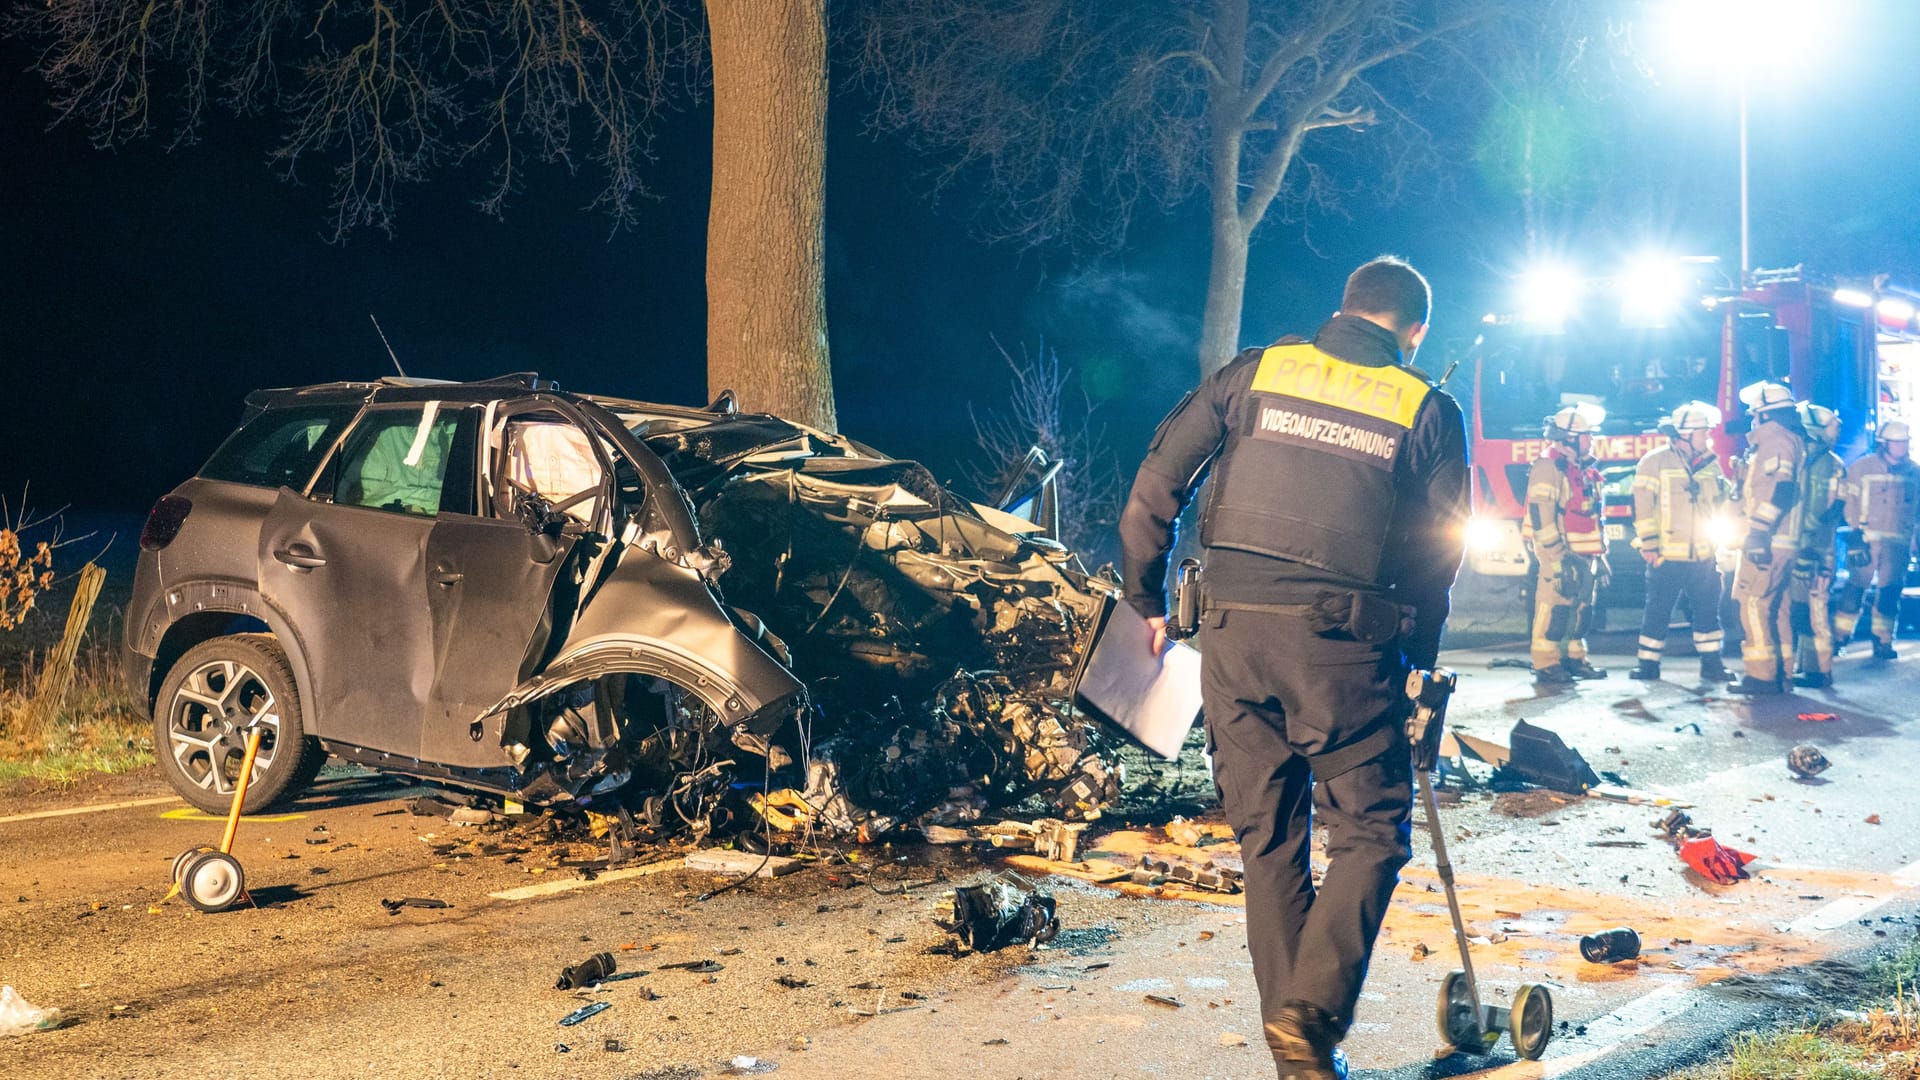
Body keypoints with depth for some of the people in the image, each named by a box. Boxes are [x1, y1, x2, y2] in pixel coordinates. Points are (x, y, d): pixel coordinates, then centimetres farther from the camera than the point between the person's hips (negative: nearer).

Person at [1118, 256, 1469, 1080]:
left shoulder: (1256, 371, 10)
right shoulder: (1427, 410, 8)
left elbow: (1154, 489, 5)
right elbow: (1436, 555, 8)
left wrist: (1148, 601, 15)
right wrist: (1417, 662, 18)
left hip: (1233, 627, 3)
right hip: (1344, 641, -2)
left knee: (1268, 837, 12)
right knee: (1370, 832, 9)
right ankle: (1312, 1011, -7)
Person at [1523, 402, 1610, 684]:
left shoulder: (1584, 470, 20)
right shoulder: (1548, 466, -10)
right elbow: (1540, 513, -18)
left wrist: (1600, 554, 21)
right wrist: (1555, 554, -22)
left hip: (1584, 555, 9)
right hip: (1560, 555, -9)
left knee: (1581, 610, 10)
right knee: (1553, 608, -10)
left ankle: (1574, 658, 18)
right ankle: (1546, 665, -8)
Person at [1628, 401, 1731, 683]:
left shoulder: (1711, 464, 11)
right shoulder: (1655, 462, -6)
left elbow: (1724, 501, 21)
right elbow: (1642, 504, -9)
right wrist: (1649, 543, -13)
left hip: (1704, 556, 5)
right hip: (1667, 556, -5)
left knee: (1708, 611, 8)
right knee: (1657, 612, 2)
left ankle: (1711, 664, 16)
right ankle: (1648, 663, 11)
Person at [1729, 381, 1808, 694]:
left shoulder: (1775, 441, -12)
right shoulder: (1792, 441, 21)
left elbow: (1777, 490, -24)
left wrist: (1758, 533, -26)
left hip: (1766, 542, -10)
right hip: (1785, 543, 10)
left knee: (1753, 605, -10)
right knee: (1776, 608, 13)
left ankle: (1762, 675, -12)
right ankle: (1780, 673, 17)